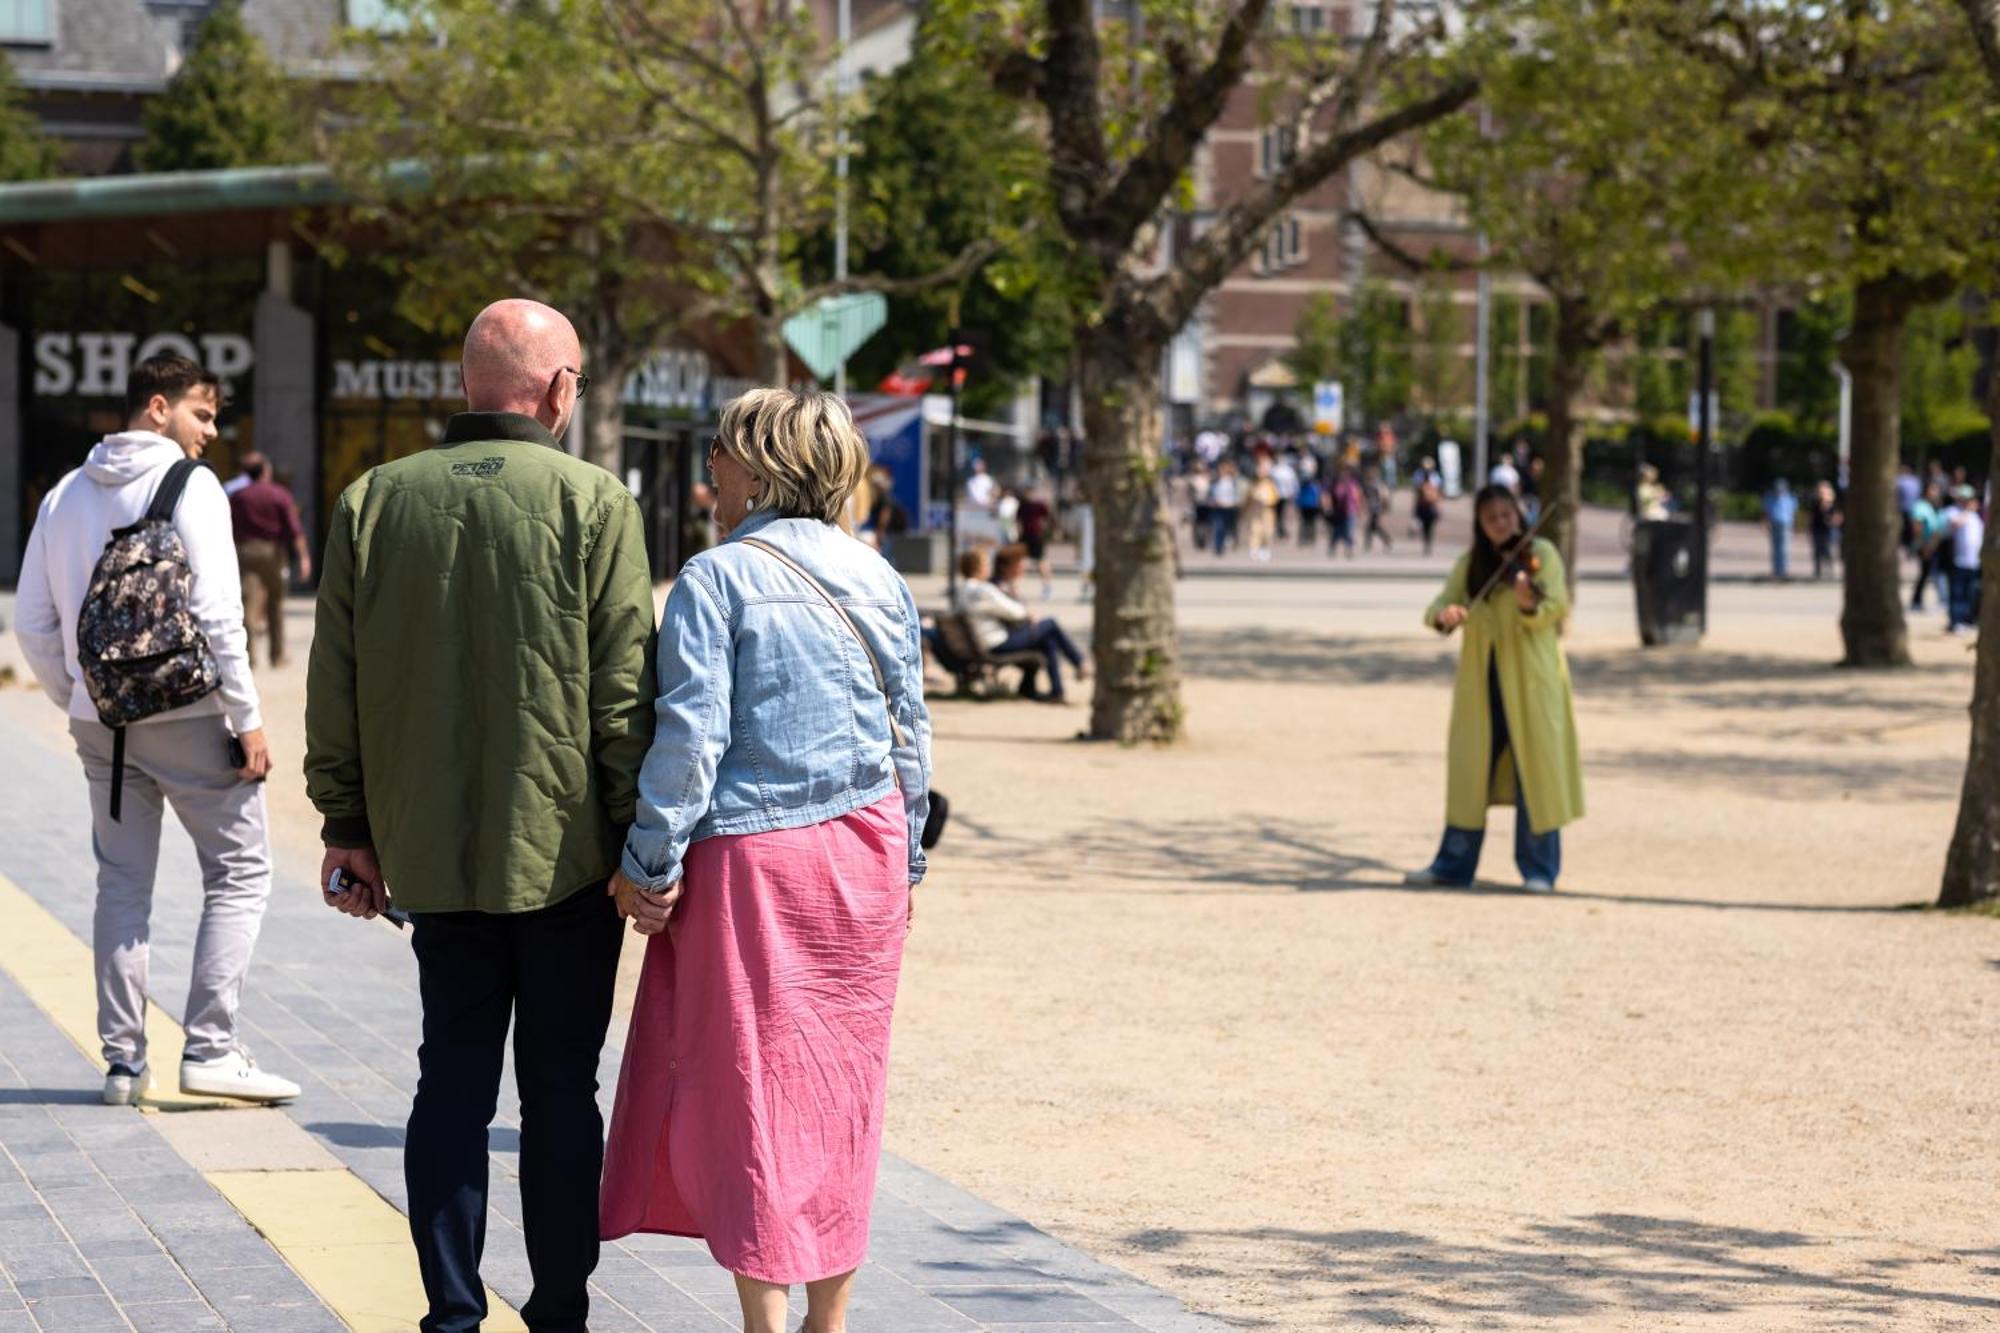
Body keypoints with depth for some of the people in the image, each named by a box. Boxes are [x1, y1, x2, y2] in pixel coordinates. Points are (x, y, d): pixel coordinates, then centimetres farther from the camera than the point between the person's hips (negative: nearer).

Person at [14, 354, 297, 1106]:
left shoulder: (66, 496, 11)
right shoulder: (188, 484, -8)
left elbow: (33, 622, 12)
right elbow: (216, 611, -15)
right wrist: (248, 718, -11)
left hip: (102, 721, 6)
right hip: (188, 712, -6)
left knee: (121, 886, 12)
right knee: (240, 870, 3)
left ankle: (123, 1061, 11)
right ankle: (209, 1050, -5)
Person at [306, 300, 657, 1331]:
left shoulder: (372, 503, 3)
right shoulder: (593, 504, -8)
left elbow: (333, 689, 6)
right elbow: (625, 692, -9)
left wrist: (347, 826, 14)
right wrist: (640, 839, -3)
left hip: (429, 852, 3)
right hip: (564, 850, -3)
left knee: (452, 1085, 10)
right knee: (560, 1094, 5)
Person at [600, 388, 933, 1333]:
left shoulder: (717, 579, -9)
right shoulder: (878, 581, 8)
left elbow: (689, 734, -14)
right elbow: (911, 739, 12)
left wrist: (650, 866, -8)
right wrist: (903, 865, 21)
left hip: (750, 857, -5)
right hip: (862, 855, 5)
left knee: (749, 1079, 1)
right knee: (841, 1081, 12)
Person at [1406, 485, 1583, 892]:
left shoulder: (1540, 554, 0)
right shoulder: (1470, 564, 13)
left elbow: (1557, 605, -12)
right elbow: (1439, 606, 4)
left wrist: (1530, 603, -34)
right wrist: (1443, 614, -20)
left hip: (1529, 677, -4)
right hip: (1480, 679, 4)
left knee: (1535, 768, -4)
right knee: (1470, 770, 6)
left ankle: (1539, 869, 2)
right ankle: (1454, 865, 13)